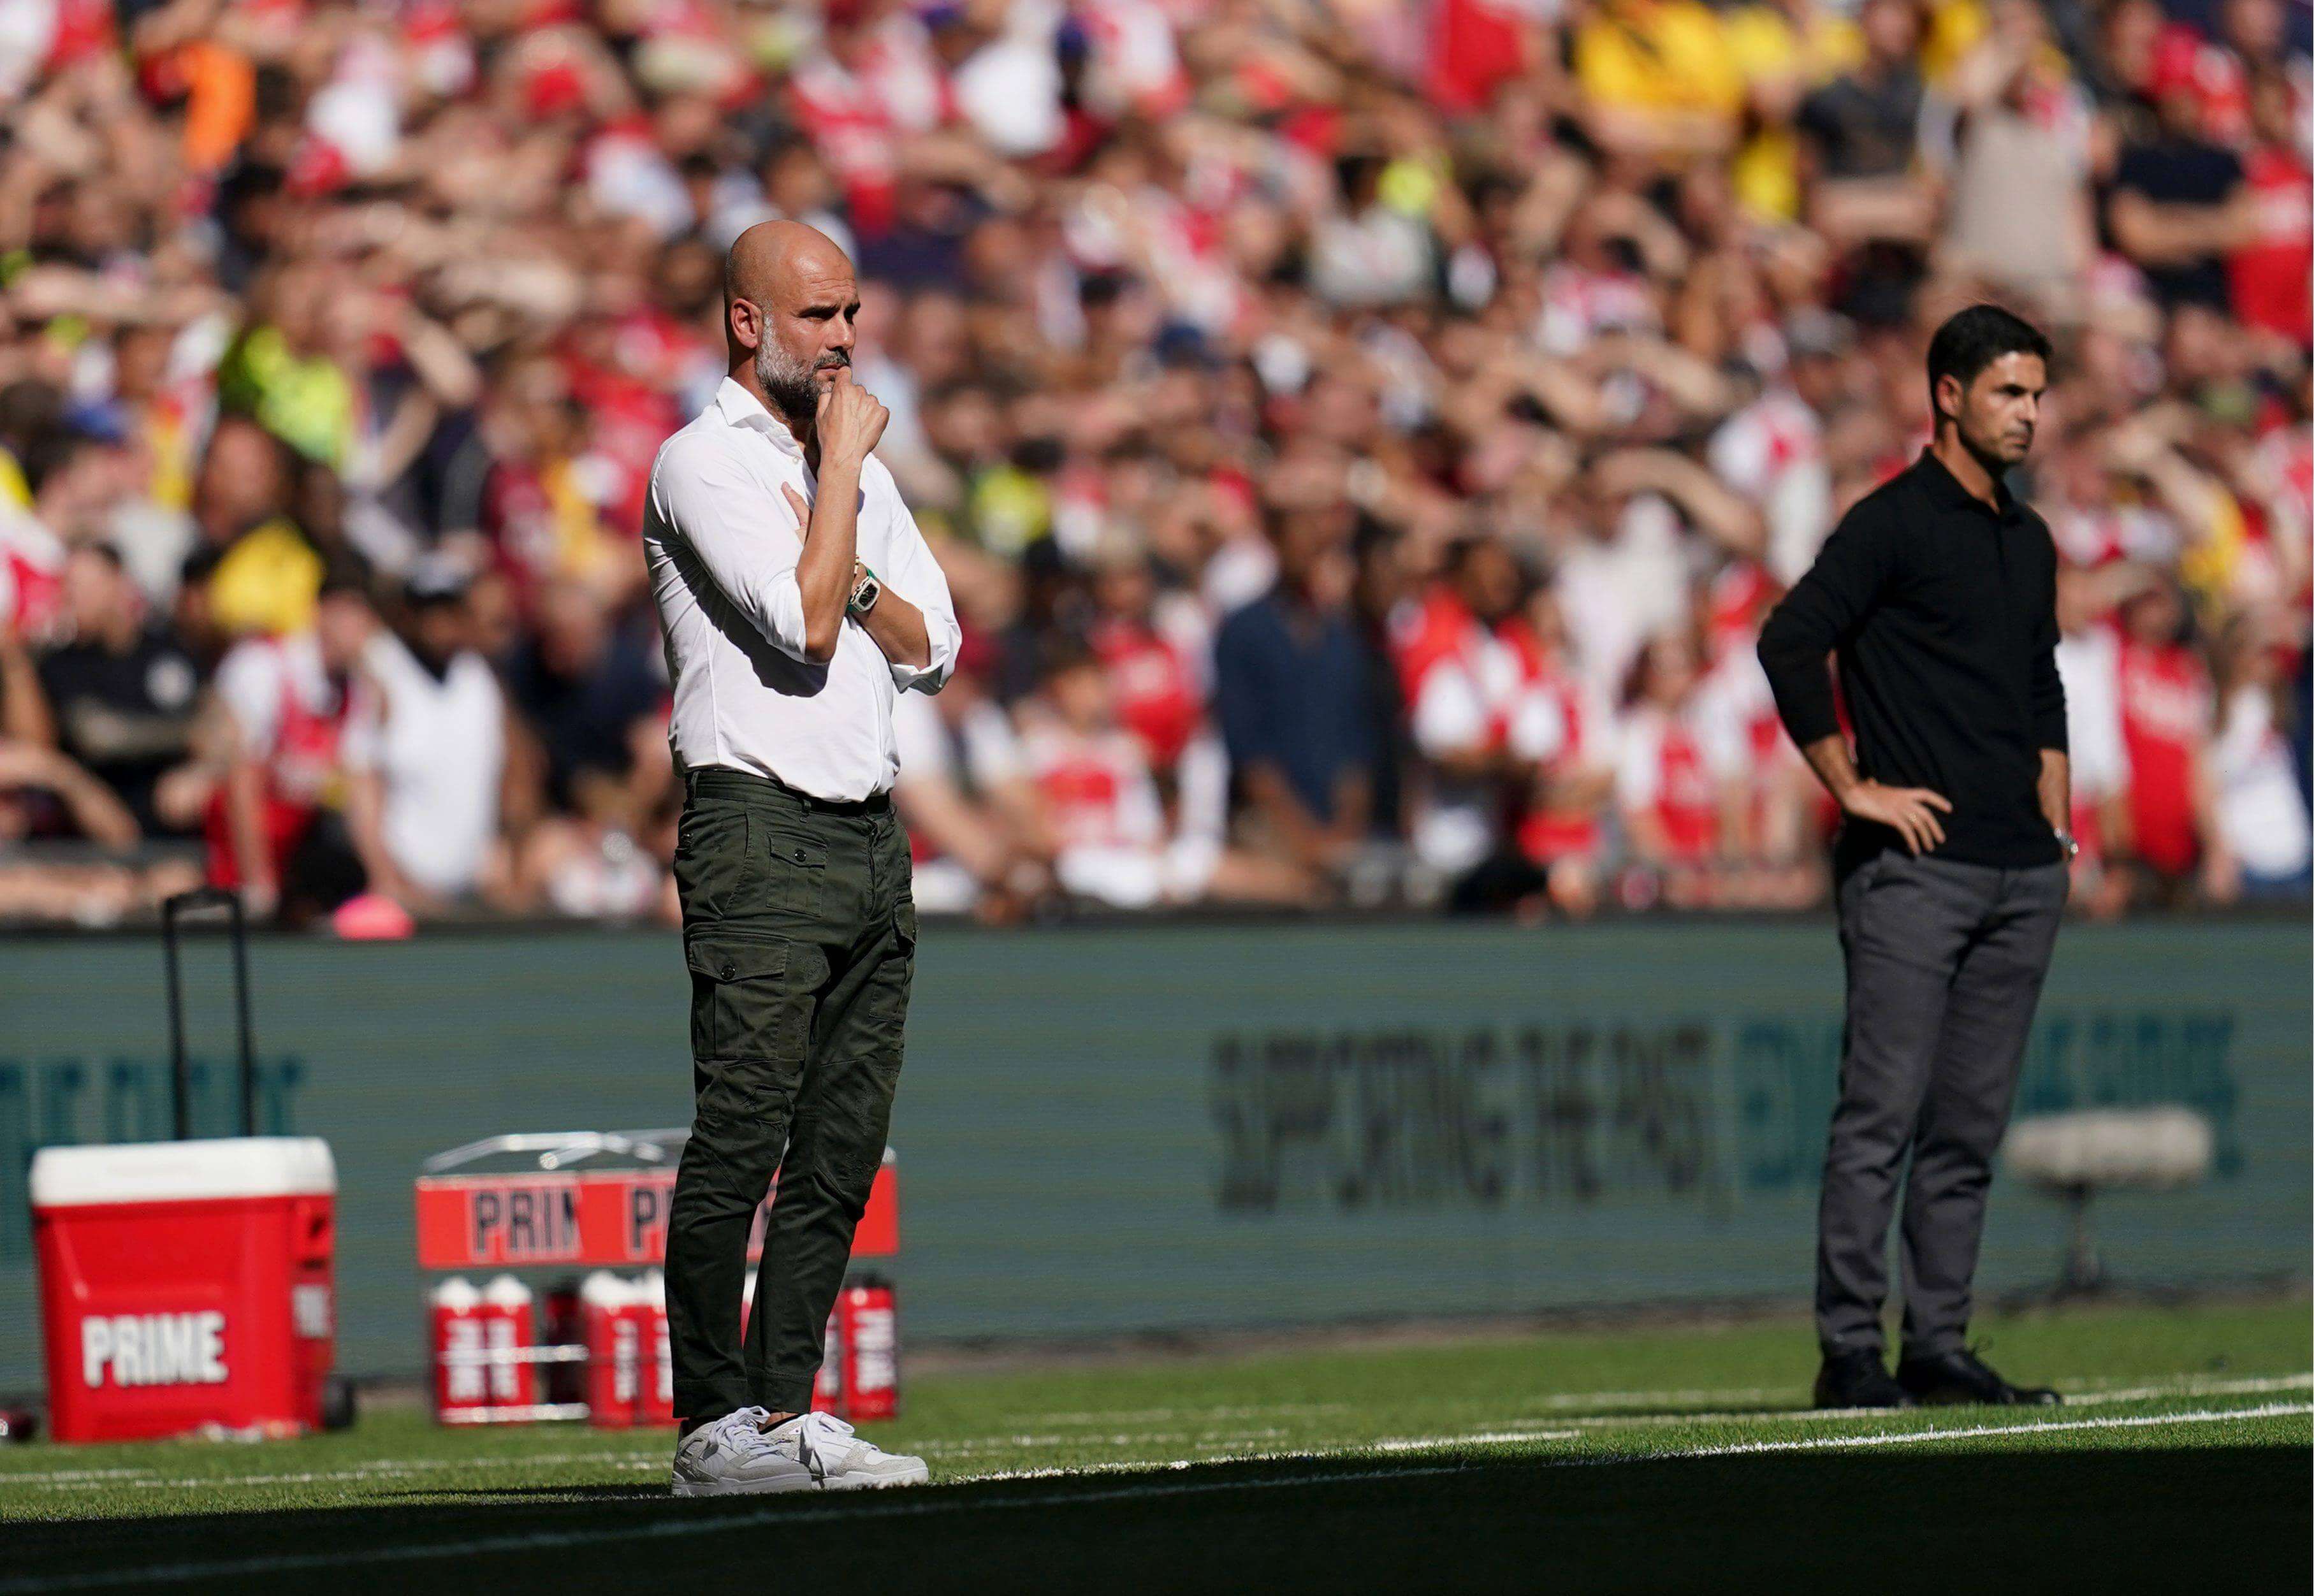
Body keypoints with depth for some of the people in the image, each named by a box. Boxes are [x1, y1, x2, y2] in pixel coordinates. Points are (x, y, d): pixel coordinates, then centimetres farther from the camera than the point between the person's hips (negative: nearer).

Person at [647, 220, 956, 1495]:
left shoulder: (856, 469, 20)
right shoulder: (702, 464, -4)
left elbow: (929, 646, 13)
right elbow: (806, 626, -15)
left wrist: (847, 573, -5)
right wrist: (841, 464, -7)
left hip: (872, 838, 8)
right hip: (761, 830, -8)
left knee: (841, 1152, 5)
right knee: (741, 1139, -12)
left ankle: (785, 1410, 8)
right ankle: (713, 1425, -12)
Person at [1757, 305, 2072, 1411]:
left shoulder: (2029, 542, 19)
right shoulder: (1893, 524, -6)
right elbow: (1788, 642, -15)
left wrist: (2054, 812, 17)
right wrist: (1853, 787, -13)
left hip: (2023, 874, 7)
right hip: (1914, 864, -7)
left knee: (1970, 1128, 7)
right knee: (1882, 1116, -9)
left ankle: (1938, 1348, 10)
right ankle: (1849, 1352, -8)